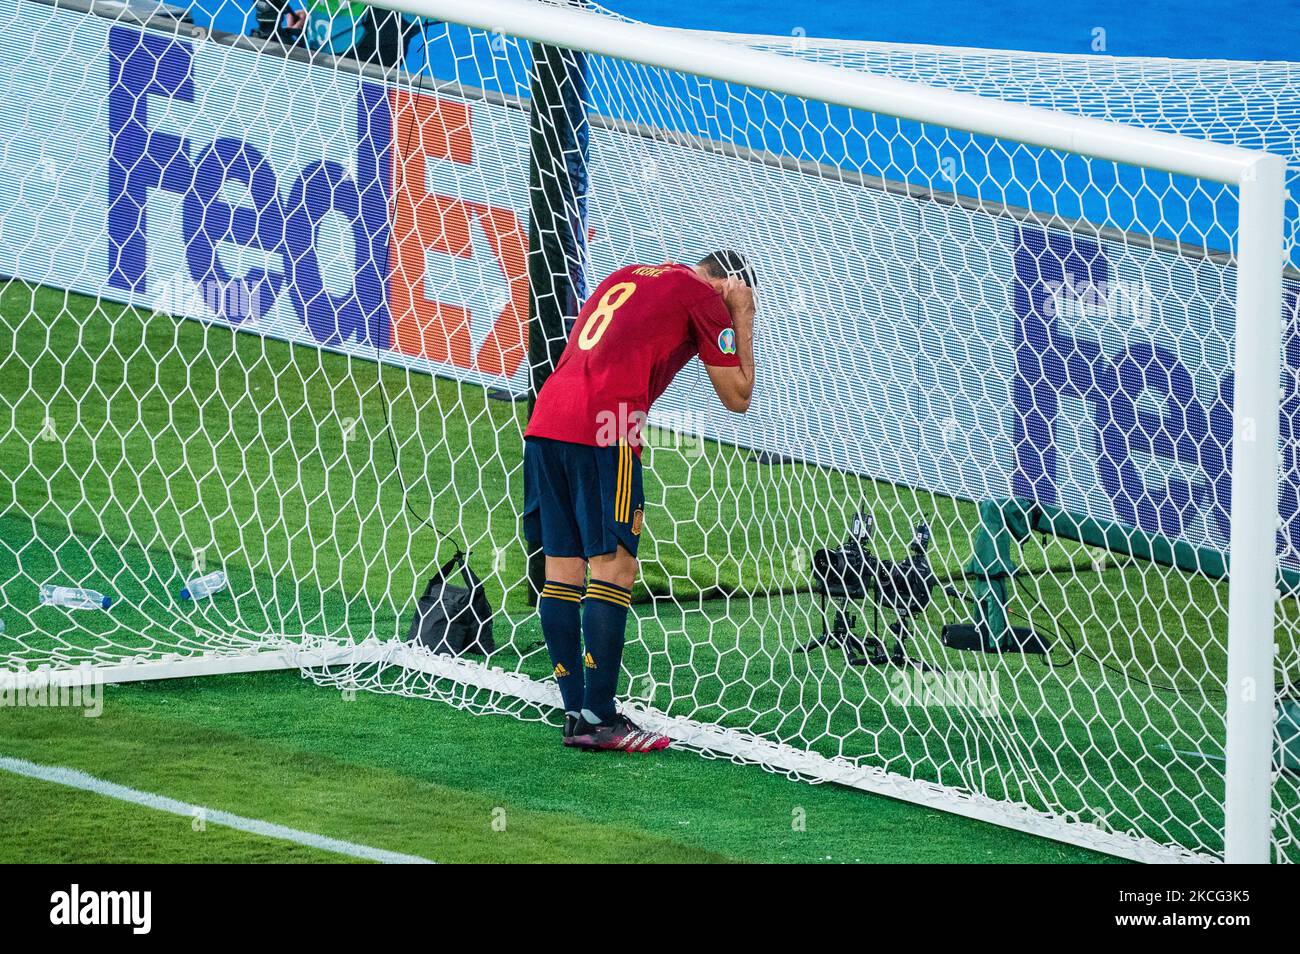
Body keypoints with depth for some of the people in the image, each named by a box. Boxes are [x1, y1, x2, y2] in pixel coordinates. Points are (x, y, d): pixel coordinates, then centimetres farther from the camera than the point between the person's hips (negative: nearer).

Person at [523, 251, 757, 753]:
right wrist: (742, 315, 18)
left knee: (562, 565, 8)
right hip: (602, 428, -8)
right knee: (613, 565, -6)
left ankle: (575, 713, 9)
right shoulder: (704, 297, 6)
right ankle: (598, 717, -11)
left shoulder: (626, 275, 26)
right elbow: (737, 397, 11)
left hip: (546, 415, 8)